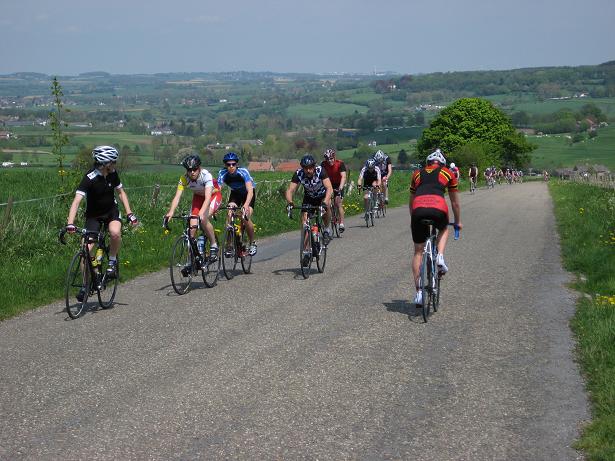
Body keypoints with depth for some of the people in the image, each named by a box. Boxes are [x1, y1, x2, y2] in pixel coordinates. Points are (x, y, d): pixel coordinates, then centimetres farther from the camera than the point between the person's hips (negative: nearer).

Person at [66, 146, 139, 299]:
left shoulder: (112, 174, -9)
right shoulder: (89, 178, -25)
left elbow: (121, 192, 8)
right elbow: (76, 201, -34)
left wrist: (129, 213, -1)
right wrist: (70, 224, -46)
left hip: (111, 211, 3)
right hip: (93, 215, -2)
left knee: (115, 232, -31)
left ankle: (112, 261, -5)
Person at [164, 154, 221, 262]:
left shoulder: (206, 175, -35)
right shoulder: (184, 178, -24)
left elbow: (208, 197, -45)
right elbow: (177, 197, -30)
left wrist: (201, 213, -59)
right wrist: (170, 212, -47)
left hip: (214, 195, -4)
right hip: (198, 197, 4)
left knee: (203, 219, -30)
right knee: (192, 225, -10)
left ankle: (214, 245, -9)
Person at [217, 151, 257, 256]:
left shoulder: (243, 172, -33)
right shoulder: (223, 173, -25)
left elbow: (250, 191, -43)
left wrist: (246, 205, -59)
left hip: (248, 193, -3)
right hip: (235, 193, 3)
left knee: (246, 218, -22)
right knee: (229, 215, -21)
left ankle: (252, 243, 0)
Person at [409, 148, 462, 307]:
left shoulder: (417, 174, 30)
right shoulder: (448, 174, 25)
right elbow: (455, 202, 32)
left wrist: (413, 220, 54)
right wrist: (458, 222, 46)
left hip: (418, 210, 1)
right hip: (438, 208, -1)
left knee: (418, 251, 16)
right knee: (444, 229, 36)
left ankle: (419, 292, 11)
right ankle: (440, 257, 9)